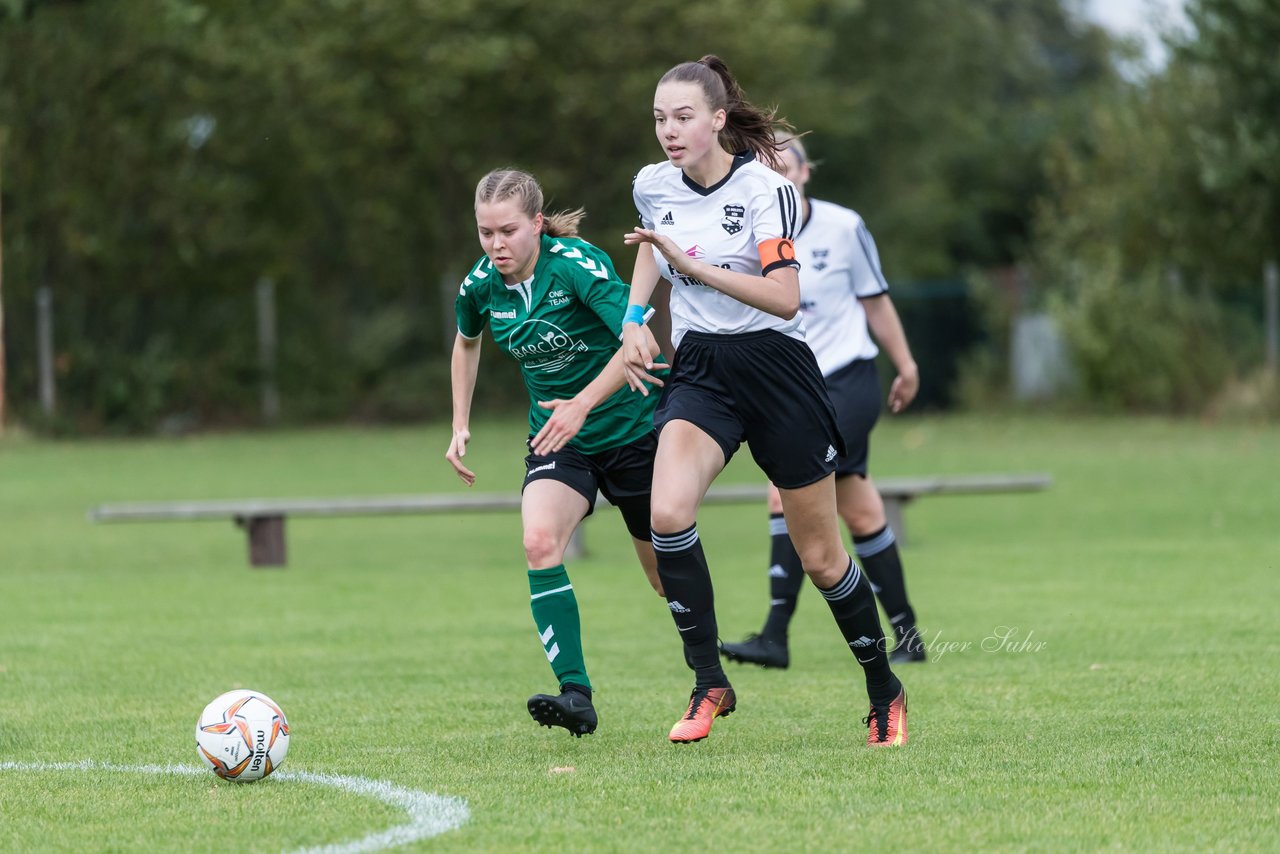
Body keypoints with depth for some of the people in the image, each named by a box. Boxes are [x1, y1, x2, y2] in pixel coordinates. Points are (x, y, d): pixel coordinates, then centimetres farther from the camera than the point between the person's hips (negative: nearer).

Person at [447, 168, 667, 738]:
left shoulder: (576, 265, -23)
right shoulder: (480, 286, -6)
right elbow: (467, 342, 18)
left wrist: (583, 403, -38)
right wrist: (460, 427, 13)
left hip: (632, 428, -4)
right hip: (557, 440, 4)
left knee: (666, 573, 8)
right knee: (539, 542, -25)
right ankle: (576, 696, -28)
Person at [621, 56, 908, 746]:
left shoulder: (765, 188, -15)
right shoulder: (652, 186, 1)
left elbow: (785, 298, -26)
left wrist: (691, 264, -32)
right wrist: (633, 318, 12)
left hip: (775, 368, -4)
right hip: (699, 371, 4)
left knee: (821, 558, 5)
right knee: (668, 512, -25)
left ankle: (885, 693, 26)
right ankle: (709, 684, -15)